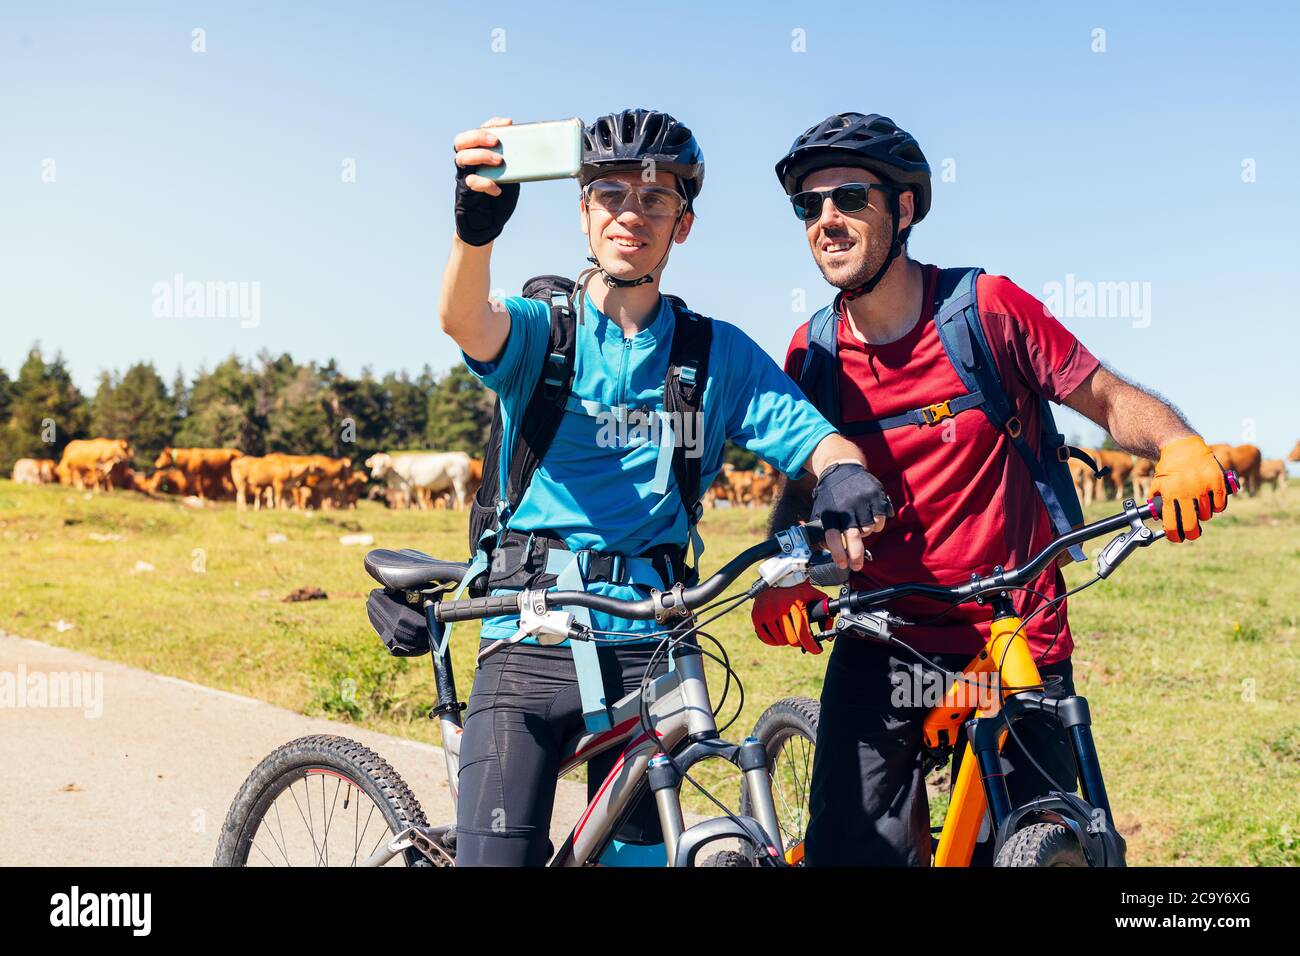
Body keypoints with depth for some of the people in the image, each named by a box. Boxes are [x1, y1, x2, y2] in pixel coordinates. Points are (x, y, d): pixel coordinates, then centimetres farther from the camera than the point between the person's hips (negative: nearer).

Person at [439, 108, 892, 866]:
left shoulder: (718, 354, 9)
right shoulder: (540, 329, 5)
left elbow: (815, 438, -2)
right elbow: (466, 321, -18)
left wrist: (843, 472, -27)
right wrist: (476, 228, -40)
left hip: (646, 649, 2)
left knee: (636, 852, 8)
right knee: (497, 856, -8)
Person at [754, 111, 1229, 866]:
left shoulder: (987, 309, -7)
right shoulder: (813, 352, 2)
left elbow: (1112, 400, -1)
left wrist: (1181, 445, -22)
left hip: (1021, 652, -1)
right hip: (880, 656, 2)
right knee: (851, 849, -6)